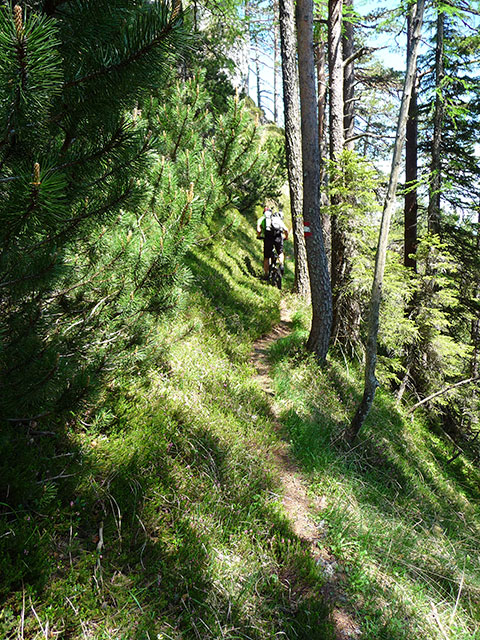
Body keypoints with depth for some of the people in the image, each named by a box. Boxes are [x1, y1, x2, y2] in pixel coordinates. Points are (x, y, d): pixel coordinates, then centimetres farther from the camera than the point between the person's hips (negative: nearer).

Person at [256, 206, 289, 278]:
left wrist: (258, 236, 27)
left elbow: (258, 230, 6)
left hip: (268, 237, -1)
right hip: (278, 236, 1)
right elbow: (286, 230, 17)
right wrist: (286, 237, 36)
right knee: (280, 252, 26)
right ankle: (282, 264, 1)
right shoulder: (278, 219, 28)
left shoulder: (261, 219, 23)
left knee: (266, 257, 12)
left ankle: (266, 275, 17)